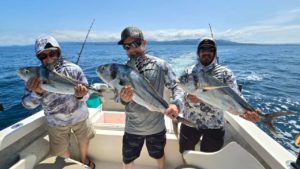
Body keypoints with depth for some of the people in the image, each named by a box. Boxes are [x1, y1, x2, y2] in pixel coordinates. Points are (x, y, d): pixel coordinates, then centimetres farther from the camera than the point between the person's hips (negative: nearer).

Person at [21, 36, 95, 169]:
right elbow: (28, 104, -15)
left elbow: (85, 95, -14)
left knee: (84, 141, 22)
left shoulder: (73, 69, -18)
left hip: (79, 116, 0)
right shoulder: (35, 76, -16)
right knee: (62, 150, 19)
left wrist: (80, 96, -38)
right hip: (56, 122, 0)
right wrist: (37, 92, -36)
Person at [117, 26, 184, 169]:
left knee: (159, 155, 27)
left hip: (156, 126, -1)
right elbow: (120, 99, -8)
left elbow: (176, 87, -11)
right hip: (132, 127, 1)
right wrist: (123, 99, -32)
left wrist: (176, 103, -32)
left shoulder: (160, 65, -14)